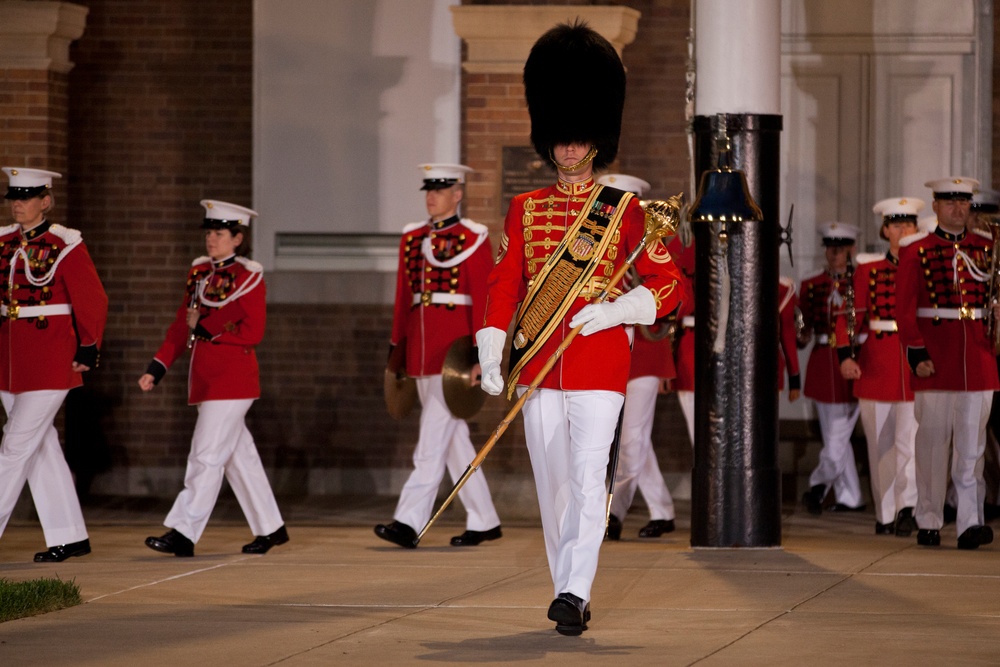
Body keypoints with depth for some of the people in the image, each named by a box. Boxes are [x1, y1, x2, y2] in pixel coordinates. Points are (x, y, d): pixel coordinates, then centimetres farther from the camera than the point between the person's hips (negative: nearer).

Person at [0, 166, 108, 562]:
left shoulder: (66, 245, -8)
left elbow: (93, 302, -7)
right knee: (42, 448, 9)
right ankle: (71, 538, 16)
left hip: (50, 360, -7)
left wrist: (87, 351, -5)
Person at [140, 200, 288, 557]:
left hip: (232, 378, -8)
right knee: (239, 455, 12)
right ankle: (271, 527, 20)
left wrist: (205, 327, -14)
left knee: (207, 456, -9)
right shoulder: (199, 273, 13)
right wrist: (157, 367, 6)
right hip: (206, 379, 8)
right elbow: (182, 326, 14)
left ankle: (183, 533, -11)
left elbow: (252, 333, -14)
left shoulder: (248, 276, -7)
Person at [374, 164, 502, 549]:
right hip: (421, 348, 7)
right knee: (453, 438, 10)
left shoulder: (473, 239, -4)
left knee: (433, 438, -11)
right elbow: (403, 297, 17)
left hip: (454, 347, -7)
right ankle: (484, 520, 17)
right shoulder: (412, 239, 14)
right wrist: (396, 346, 14)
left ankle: (409, 522, -16)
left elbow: (484, 300, -7)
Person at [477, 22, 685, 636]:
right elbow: (504, 286, 7)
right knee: (552, 483, 7)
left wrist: (612, 311, -16)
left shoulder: (625, 209, 2)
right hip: (538, 367, 4)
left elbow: (670, 285, 0)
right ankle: (570, 592, 16)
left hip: (600, 362, -3)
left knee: (588, 479, -13)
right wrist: (490, 356, -5)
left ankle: (574, 593, -19)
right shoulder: (525, 210, 10)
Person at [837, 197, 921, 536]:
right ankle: (885, 516, 15)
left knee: (910, 438, -15)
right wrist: (846, 355, -14)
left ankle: (907, 506, -24)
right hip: (876, 367, 1)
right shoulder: (868, 270, 7)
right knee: (880, 445, 7)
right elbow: (850, 316, 1)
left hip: (917, 366, -1)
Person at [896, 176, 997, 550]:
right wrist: (916, 353, -11)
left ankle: (970, 522, -7)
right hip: (935, 361, -2)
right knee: (932, 441, 2)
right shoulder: (916, 252, 3)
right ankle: (928, 522, 10)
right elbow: (904, 309, -2)